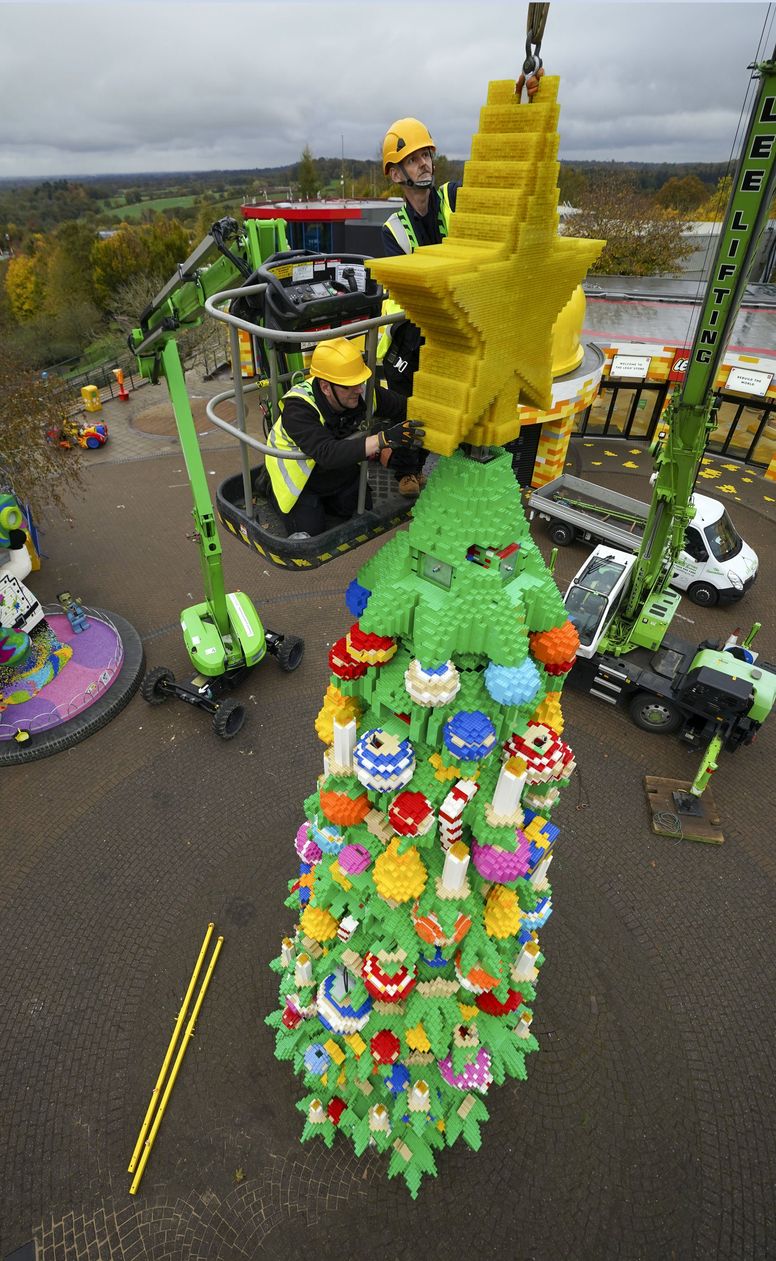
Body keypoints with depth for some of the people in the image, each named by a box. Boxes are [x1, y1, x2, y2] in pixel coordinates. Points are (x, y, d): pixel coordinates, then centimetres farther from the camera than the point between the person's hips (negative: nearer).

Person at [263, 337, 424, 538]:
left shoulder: (362, 393, -22)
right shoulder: (298, 408, -38)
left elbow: (404, 407, -13)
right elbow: (327, 453, -52)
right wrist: (383, 440, -61)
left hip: (341, 473, 6)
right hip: (299, 481, -5)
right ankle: (271, 492, 17)